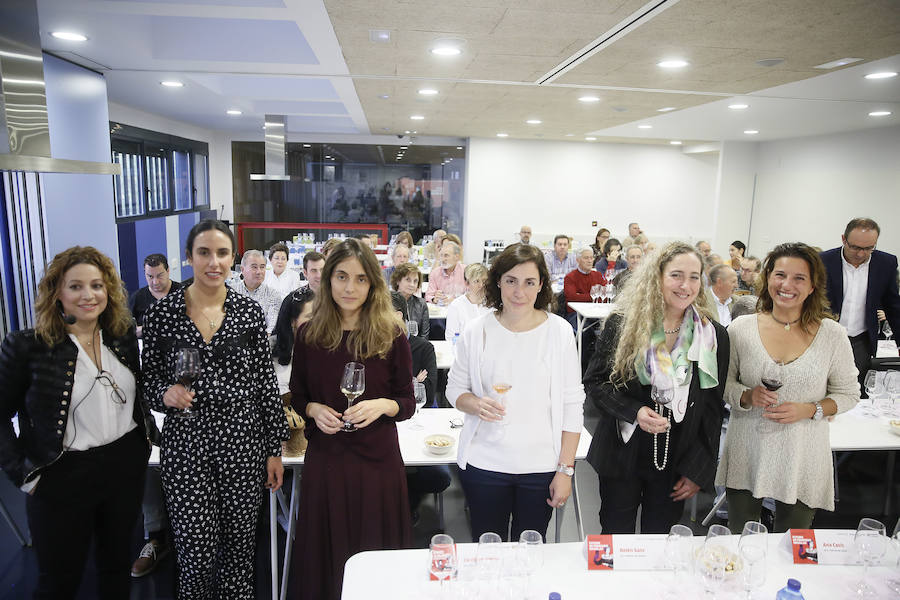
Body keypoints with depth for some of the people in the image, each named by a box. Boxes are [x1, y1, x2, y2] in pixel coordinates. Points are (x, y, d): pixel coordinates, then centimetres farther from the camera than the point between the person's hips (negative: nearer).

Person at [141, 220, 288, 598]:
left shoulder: (250, 311, -1)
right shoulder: (162, 313, -3)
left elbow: (266, 383, 2)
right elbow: (149, 379, 7)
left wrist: (274, 450, 3)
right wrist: (166, 394, -16)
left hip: (243, 444, 1)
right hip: (185, 445, -1)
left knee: (240, 545, 12)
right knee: (196, 553, 3)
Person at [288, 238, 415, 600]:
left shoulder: (391, 335, -6)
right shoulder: (309, 335, -2)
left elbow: (408, 403, -1)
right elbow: (297, 397, 9)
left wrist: (382, 405, -20)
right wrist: (313, 409, -12)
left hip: (378, 460, -1)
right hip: (324, 459, 1)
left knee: (376, 551, 12)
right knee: (324, 553, 14)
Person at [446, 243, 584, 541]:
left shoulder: (559, 332, -5)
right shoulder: (477, 331, -4)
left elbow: (572, 405, -2)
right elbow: (455, 389, 6)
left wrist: (565, 469, -5)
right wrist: (477, 404, -16)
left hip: (540, 467, 0)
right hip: (483, 463, 1)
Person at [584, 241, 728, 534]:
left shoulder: (714, 336, -1)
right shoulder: (622, 324, -8)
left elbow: (713, 408, 3)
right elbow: (594, 382, -3)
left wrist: (698, 470, 1)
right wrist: (634, 411, -19)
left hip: (676, 463, 1)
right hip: (623, 455, -1)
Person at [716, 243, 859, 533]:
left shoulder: (832, 334, -3)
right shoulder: (741, 328, -4)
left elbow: (848, 394, 4)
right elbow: (722, 383, 4)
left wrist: (810, 409, -13)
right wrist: (748, 397, -16)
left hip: (802, 459, 0)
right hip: (747, 454, 0)